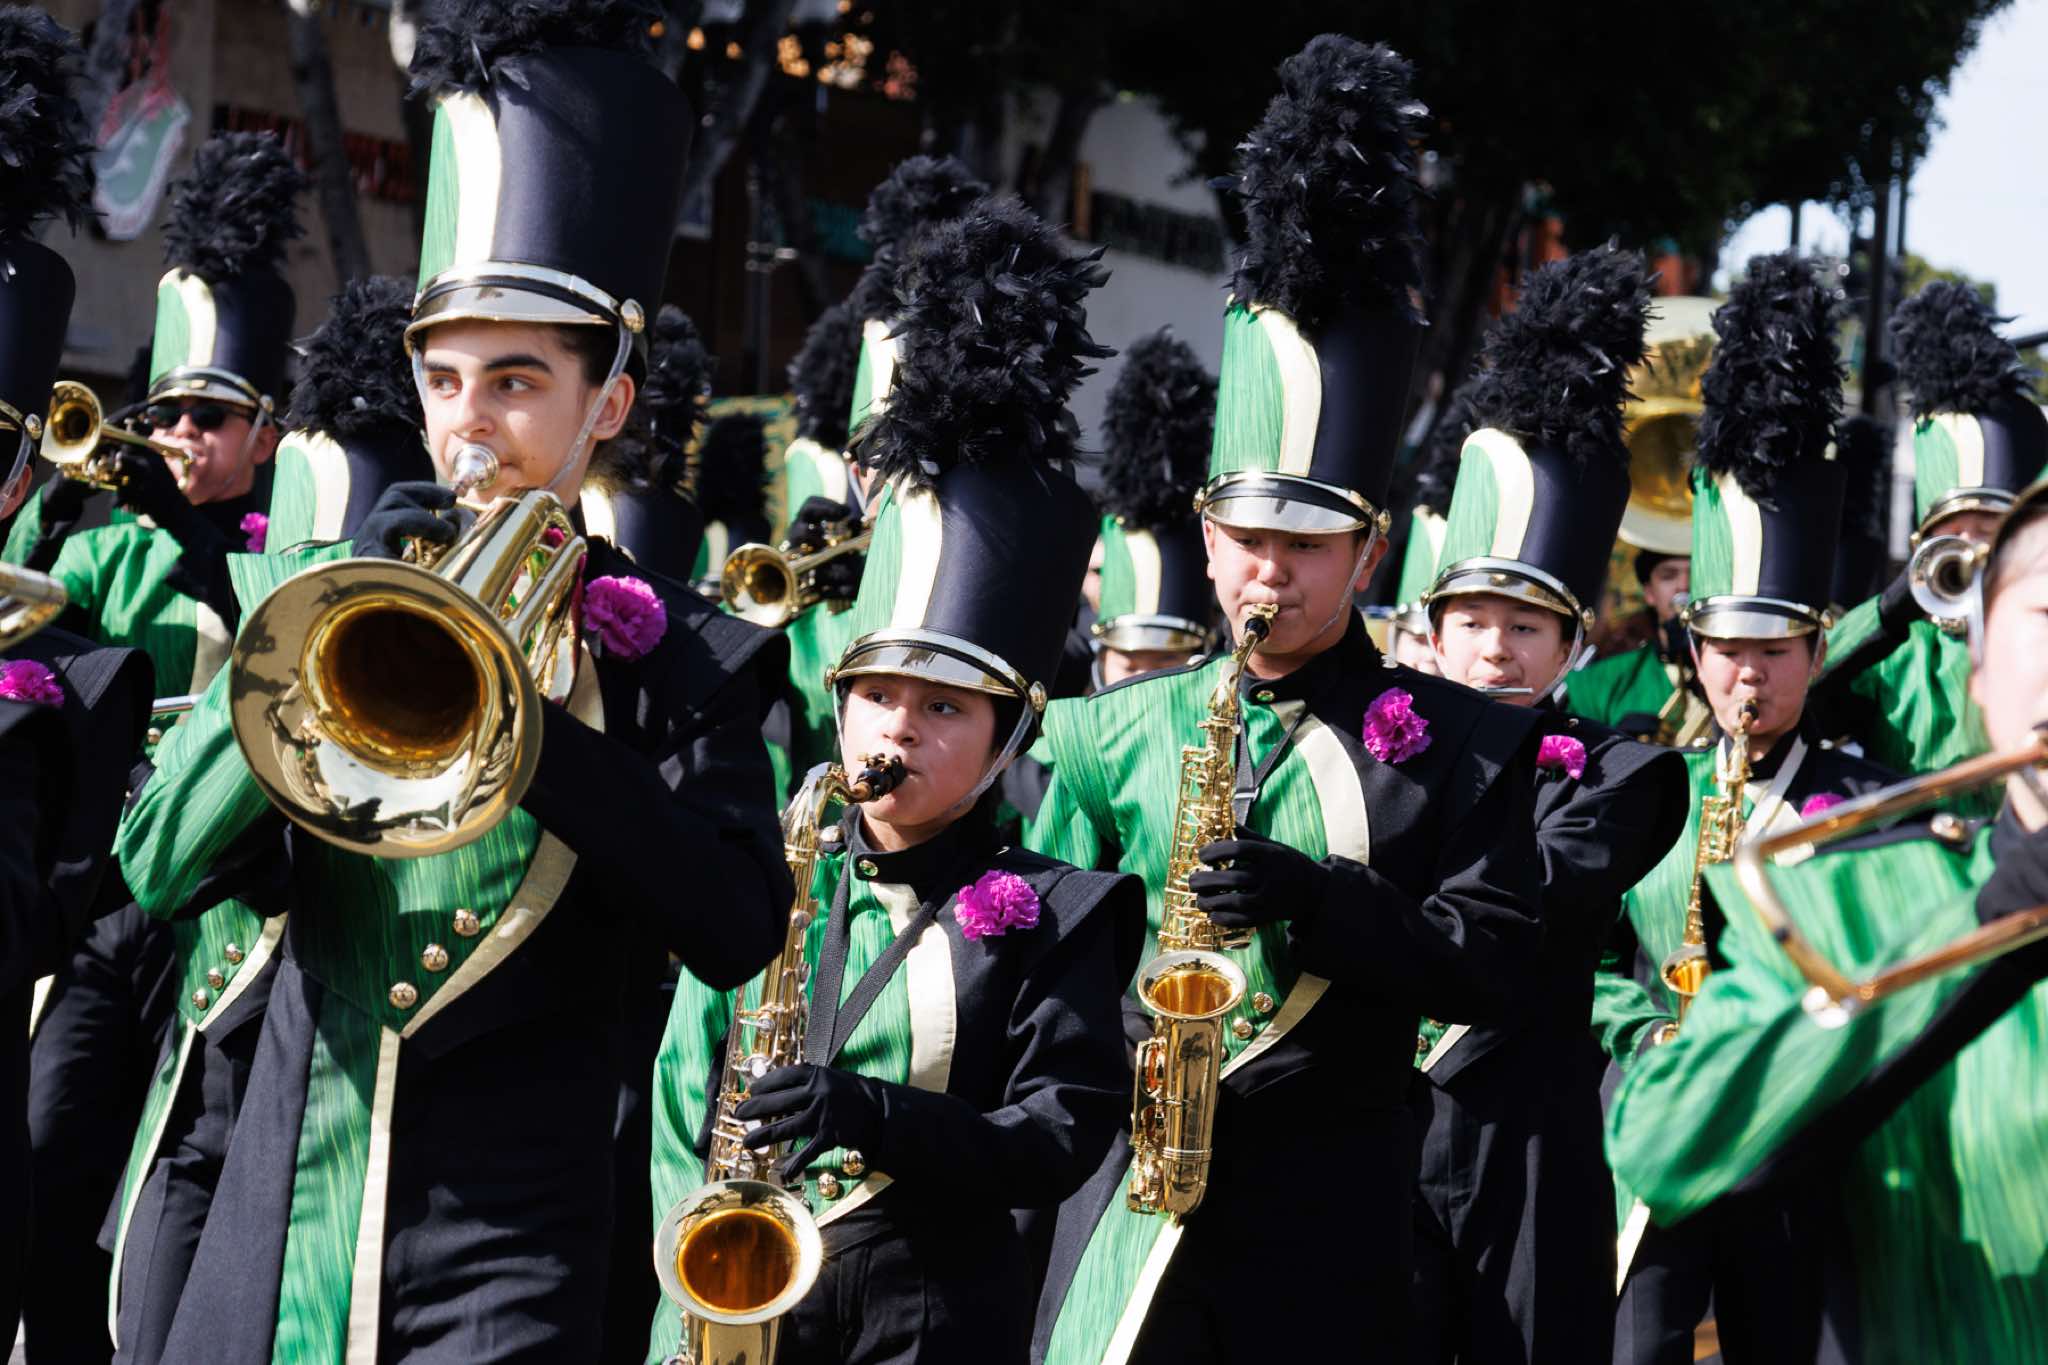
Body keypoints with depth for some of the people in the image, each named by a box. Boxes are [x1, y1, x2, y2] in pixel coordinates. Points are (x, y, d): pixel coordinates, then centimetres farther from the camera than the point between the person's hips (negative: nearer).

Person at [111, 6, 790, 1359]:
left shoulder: (681, 657, 1)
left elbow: (740, 929, -13)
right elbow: (157, 862, -1)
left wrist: (523, 711, -20)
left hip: (505, 1249, -3)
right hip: (279, 1211, 3)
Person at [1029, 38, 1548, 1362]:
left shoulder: (1465, 743, 2)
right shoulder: (1116, 729, 9)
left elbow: (1495, 962, -4)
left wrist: (1314, 899, -19)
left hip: (1331, 1201, -2)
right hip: (1124, 1186, 2)